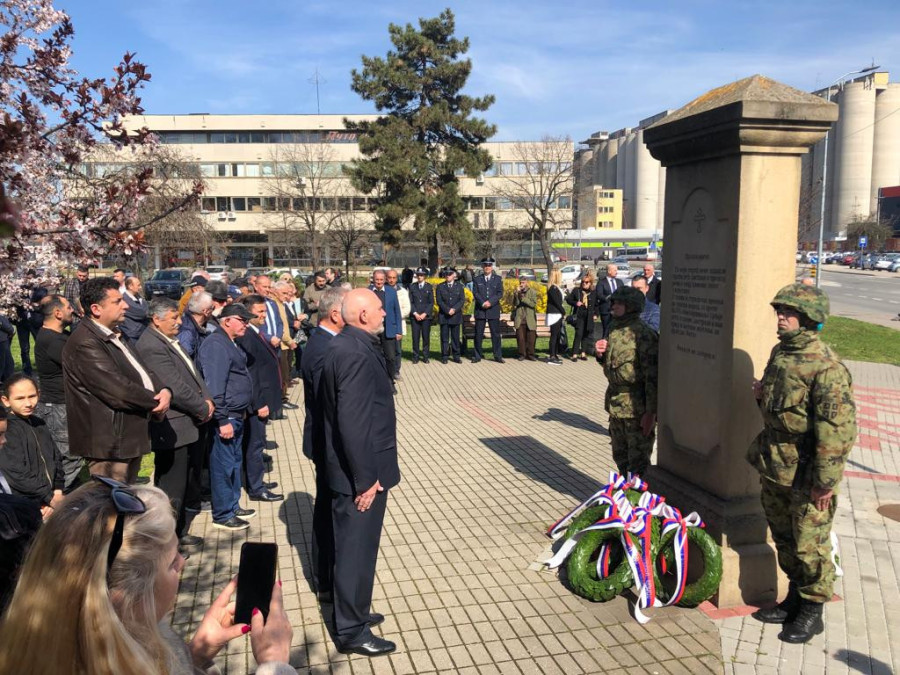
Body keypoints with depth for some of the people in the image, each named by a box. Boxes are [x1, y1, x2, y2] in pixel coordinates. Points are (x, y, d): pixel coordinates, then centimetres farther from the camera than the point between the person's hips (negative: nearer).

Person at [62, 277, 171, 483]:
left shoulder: (112, 336, 15)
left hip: (130, 440, 10)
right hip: (110, 444, -10)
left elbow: (141, 372, 15)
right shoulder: (84, 344, -18)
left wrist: (164, 390, -6)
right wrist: (156, 401, -10)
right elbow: (119, 390, -24)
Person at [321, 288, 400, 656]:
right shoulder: (356, 353, -25)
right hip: (359, 472, -10)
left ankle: (352, 611, 39)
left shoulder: (347, 345, 7)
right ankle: (351, 631, 21)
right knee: (356, 548, 5)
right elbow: (353, 422, -28)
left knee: (352, 545, 22)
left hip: (353, 466, 10)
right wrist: (366, 478, -22)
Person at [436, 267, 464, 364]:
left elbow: (462, 300, 2)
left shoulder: (459, 286, 10)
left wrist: (454, 309, -13)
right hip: (443, 316, -1)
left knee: (455, 337, 4)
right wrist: (447, 310, -13)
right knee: (444, 337, 1)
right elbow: (439, 301, -2)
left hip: (456, 316, 1)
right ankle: (444, 356, 6)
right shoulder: (440, 287, 7)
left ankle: (456, 356, 10)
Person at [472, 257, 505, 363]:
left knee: (496, 333, 1)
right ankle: (477, 356, 9)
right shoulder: (477, 279, 10)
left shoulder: (498, 279, 9)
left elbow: (500, 293, -1)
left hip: (493, 310, 0)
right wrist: (483, 303, -16)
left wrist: (490, 302, -15)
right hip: (480, 310, 0)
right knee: (478, 334, 2)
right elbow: (475, 293, -1)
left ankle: (498, 356, 7)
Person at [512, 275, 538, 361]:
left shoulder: (532, 292, 4)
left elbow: (534, 304, -9)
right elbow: (515, 304, -1)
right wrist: (517, 294, -13)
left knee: (531, 338, -1)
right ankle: (522, 354, 8)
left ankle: (530, 354, 9)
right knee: (520, 338, -2)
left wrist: (523, 299, -15)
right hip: (520, 320, 1)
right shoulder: (517, 292, 11)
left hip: (530, 320, -1)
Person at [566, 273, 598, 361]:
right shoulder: (576, 290, 1)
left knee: (586, 335, 9)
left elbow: (596, 304, 12)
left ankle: (583, 353, 18)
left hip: (589, 316, 3)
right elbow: (568, 299, 6)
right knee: (578, 334, -10)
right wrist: (575, 303, -12)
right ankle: (575, 354, -7)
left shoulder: (594, 292, 6)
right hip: (579, 315, -3)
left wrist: (595, 314, 3)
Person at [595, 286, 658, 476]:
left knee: (638, 461, 1)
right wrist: (602, 354, -1)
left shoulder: (643, 334, -17)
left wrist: (651, 412, -21)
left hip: (637, 408, -8)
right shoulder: (614, 330, 8)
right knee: (620, 455, 21)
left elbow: (653, 375, -19)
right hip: (615, 403, 9)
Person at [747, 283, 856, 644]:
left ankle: (812, 611, 24)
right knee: (783, 538, 20)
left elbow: (838, 429, -22)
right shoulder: (779, 353, 7)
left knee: (809, 545, 5)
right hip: (774, 467, 8)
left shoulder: (827, 366, -21)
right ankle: (794, 599, 38)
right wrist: (763, 393, 1)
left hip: (807, 476, -8)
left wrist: (825, 481, -21)